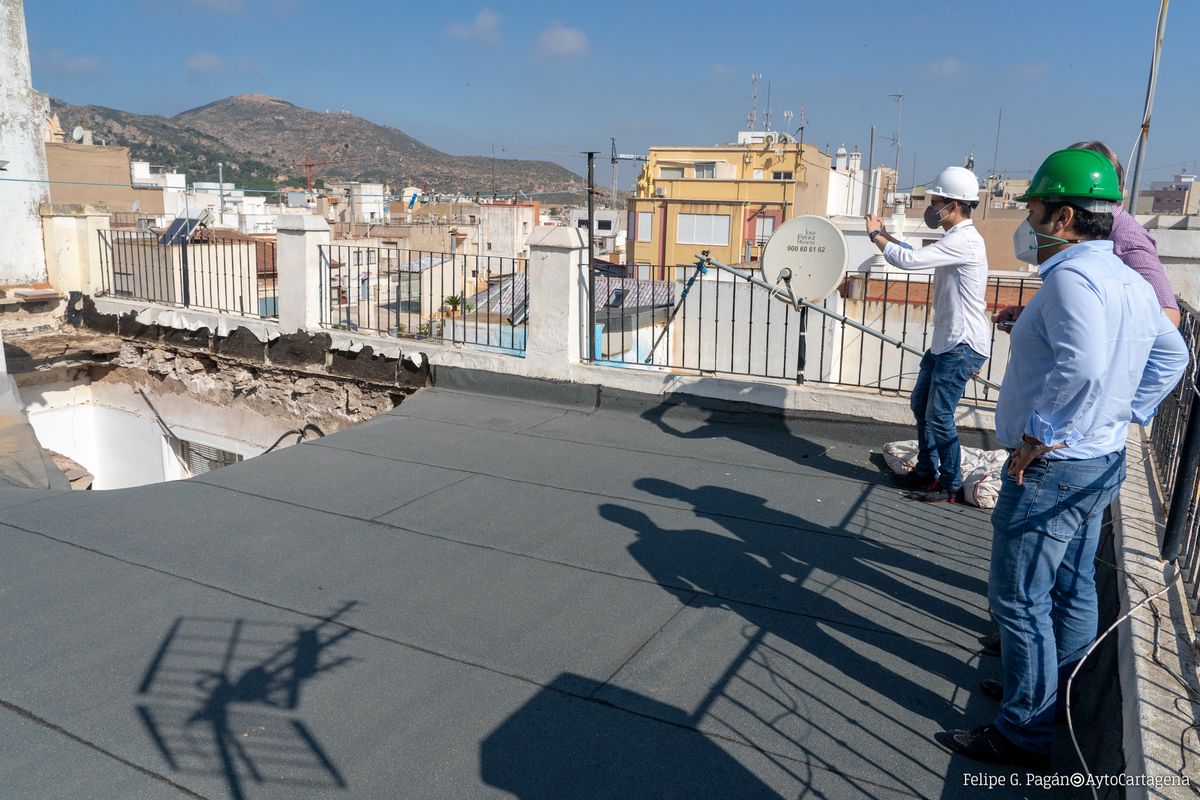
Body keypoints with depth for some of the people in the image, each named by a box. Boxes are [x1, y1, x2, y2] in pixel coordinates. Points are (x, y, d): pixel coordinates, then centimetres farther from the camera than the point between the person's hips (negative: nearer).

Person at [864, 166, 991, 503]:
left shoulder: (964, 240, -20)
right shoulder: (955, 238, 13)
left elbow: (909, 260, -27)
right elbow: (919, 255, 27)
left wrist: (876, 235, -11)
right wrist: (886, 235, 14)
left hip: (963, 345, -11)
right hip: (946, 340, 11)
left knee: (939, 415, -6)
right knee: (921, 405, 17)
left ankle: (951, 486, 7)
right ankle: (927, 471, 30)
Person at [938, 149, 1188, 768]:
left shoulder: (1070, 277, -22)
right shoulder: (1130, 281, 8)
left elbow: (1082, 366, -38)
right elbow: (1171, 355, 21)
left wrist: (1038, 434, -27)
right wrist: (1125, 417, 16)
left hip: (1050, 467, -10)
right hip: (1101, 462, 10)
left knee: (1019, 599, 1)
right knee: (1072, 587, 22)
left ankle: (1025, 732, 12)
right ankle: (1064, 701, 40)